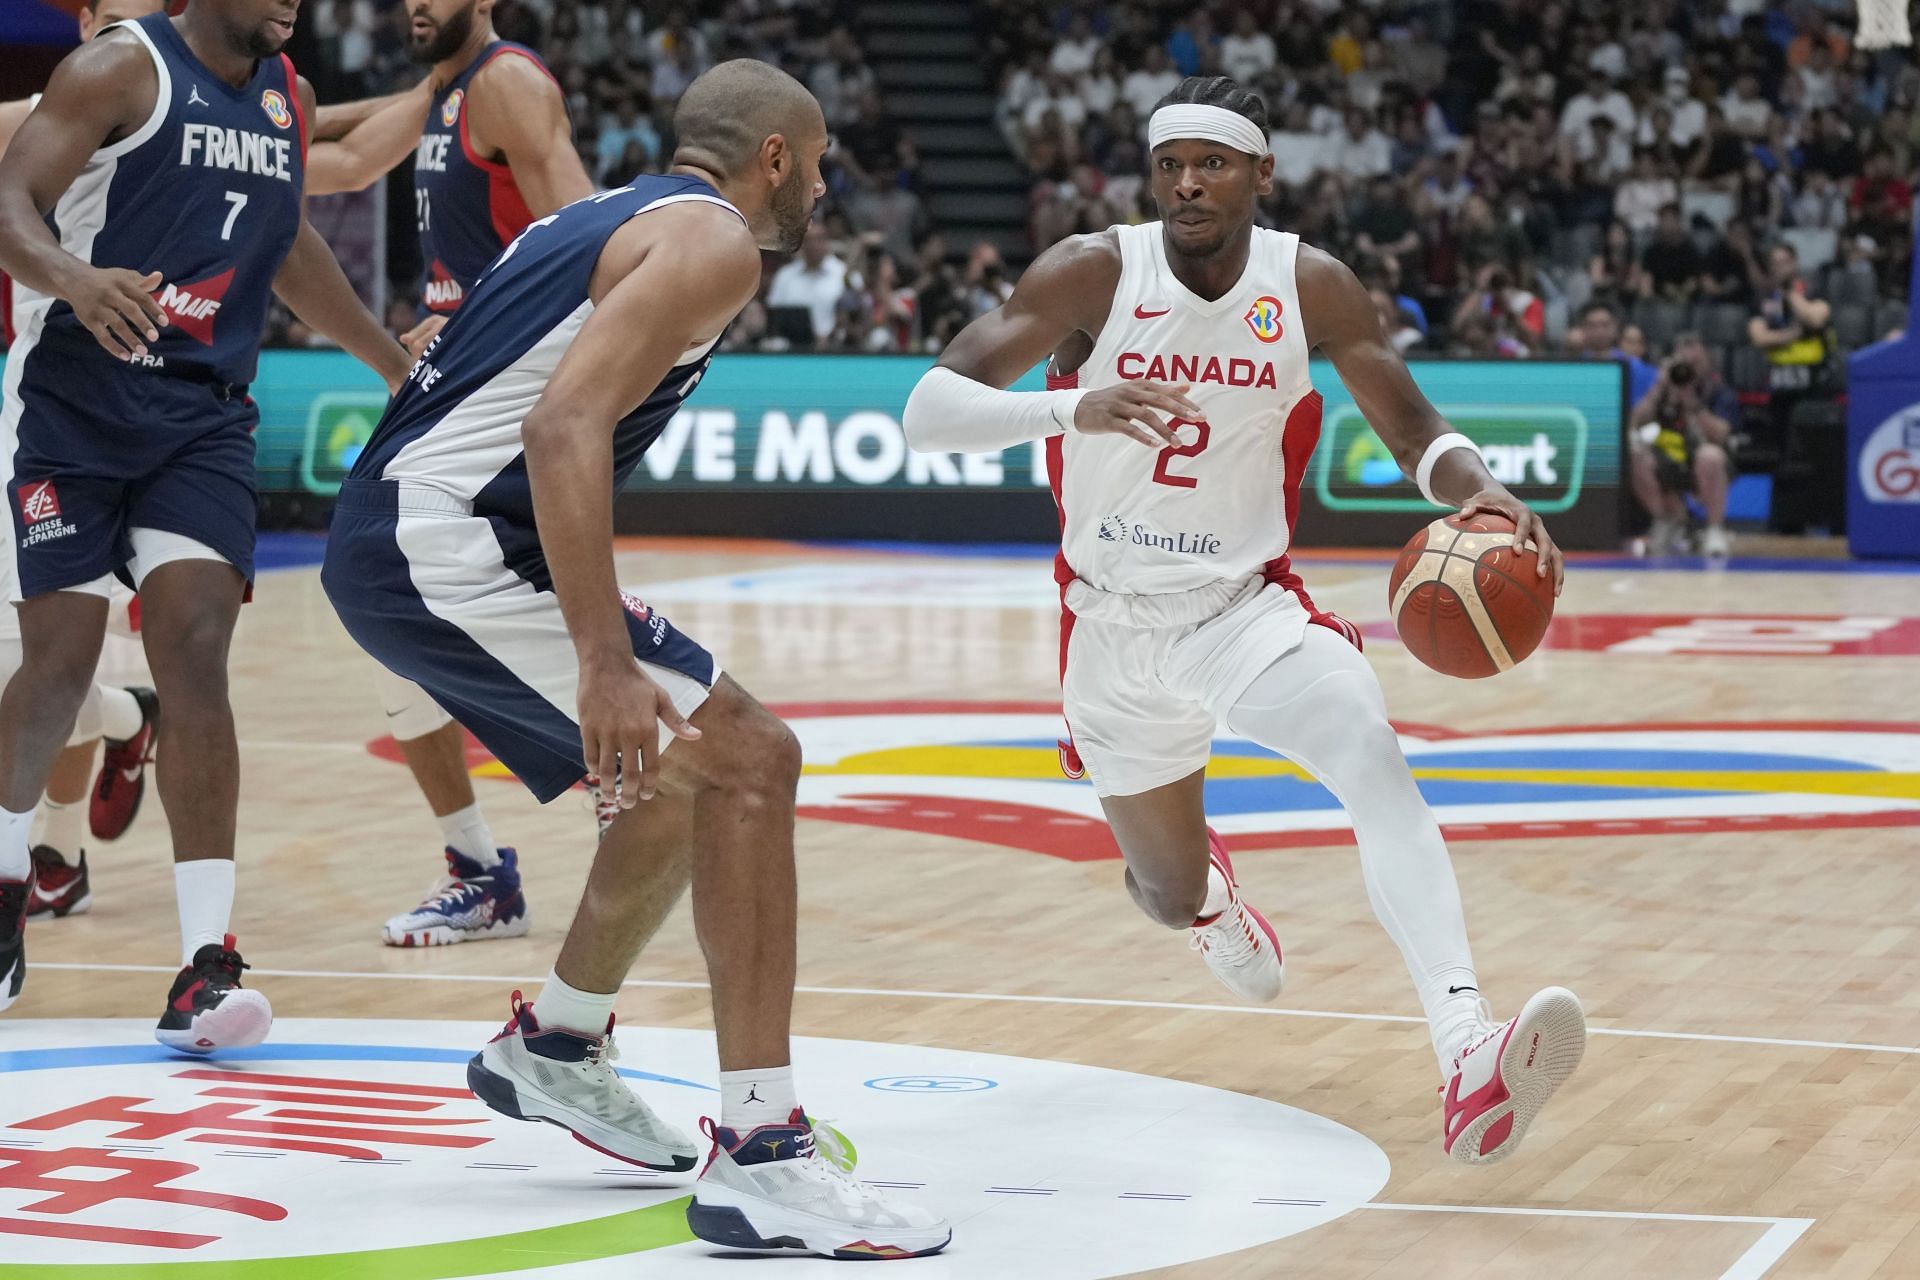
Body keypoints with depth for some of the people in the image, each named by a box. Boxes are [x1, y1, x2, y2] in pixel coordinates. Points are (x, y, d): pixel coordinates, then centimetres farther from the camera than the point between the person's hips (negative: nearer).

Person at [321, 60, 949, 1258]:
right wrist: (606, 662, -28)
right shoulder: (713, 239, -8)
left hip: (396, 544, 10)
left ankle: (556, 1048, 39)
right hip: (442, 543, -10)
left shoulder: (607, 217, 22)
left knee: (686, 774, 22)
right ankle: (760, 1157, -18)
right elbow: (565, 426, -23)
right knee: (745, 757, -14)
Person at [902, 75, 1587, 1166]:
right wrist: (1072, 408, -43)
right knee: (1170, 895, 16)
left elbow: (1417, 433, 0)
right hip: (1116, 624, 0)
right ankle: (1209, 891, 59)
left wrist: (1477, 488, -25)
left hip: (1249, 606, 0)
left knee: (1376, 761, -30)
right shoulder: (1094, 275, -16)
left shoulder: (1312, 288, -10)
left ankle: (1469, 1057, -45)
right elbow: (927, 410, -24)